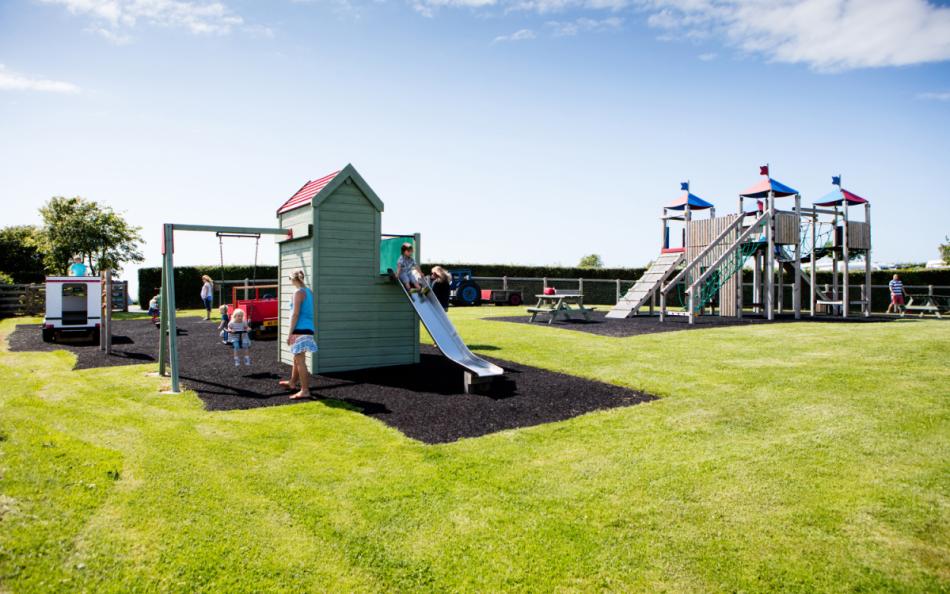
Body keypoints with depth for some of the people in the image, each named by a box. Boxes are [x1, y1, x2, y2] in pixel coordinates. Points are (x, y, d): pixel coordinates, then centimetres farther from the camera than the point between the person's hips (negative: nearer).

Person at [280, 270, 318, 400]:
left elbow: (295, 313, -16)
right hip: (308, 329, 9)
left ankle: (305, 390, -6)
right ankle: (292, 382, 40)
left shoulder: (298, 292, -10)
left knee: (300, 360, -6)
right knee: (297, 358, 24)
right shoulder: (309, 292, 15)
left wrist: (290, 333, -15)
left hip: (300, 330, -9)